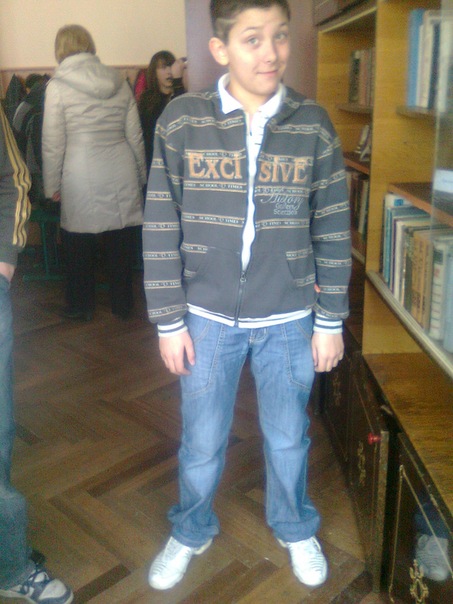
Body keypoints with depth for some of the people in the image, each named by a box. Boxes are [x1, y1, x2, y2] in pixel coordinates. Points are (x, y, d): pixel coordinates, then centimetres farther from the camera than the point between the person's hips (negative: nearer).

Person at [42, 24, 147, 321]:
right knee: (121, 244, 11)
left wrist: (52, 184, 6)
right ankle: (123, 305, 23)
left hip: (82, 177, -3)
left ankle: (81, 306, 24)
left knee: (80, 246, 11)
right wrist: (141, 176, 18)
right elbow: (135, 135, 8)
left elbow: (53, 142, -4)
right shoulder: (119, 82, 6)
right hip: (121, 173, 3)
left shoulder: (57, 86, -4)